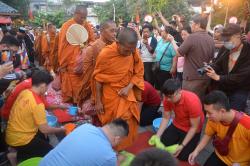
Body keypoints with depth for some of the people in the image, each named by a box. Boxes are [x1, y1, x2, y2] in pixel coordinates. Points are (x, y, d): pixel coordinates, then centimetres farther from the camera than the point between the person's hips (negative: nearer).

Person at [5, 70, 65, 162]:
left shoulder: (25, 92, -3)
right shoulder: (37, 104, -28)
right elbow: (45, 130, -23)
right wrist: (62, 129, -7)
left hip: (12, 135, 9)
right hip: (20, 140, -9)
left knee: (45, 138, 29)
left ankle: (24, 153, 18)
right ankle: (21, 156, 5)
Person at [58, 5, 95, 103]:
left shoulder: (87, 26, 4)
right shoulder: (67, 26, -6)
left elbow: (92, 41, 13)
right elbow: (62, 46, -5)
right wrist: (62, 64, -4)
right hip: (70, 63, -3)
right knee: (68, 86, 5)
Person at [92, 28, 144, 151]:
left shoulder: (134, 53, -12)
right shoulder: (105, 54, -20)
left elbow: (139, 73, 0)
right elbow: (98, 79, -10)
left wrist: (128, 87, -16)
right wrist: (98, 101, -7)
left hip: (127, 94, 3)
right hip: (110, 96, -3)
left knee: (129, 125, 11)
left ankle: (122, 149, 35)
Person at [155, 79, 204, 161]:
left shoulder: (192, 101, -34)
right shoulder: (168, 98, -18)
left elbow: (194, 127, -24)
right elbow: (166, 118, -6)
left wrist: (182, 145, -27)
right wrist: (157, 136, -15)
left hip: (191, 130, -5)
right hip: (176, 126, 5)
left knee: (182, 156, -10)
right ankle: (179, 139, 23)